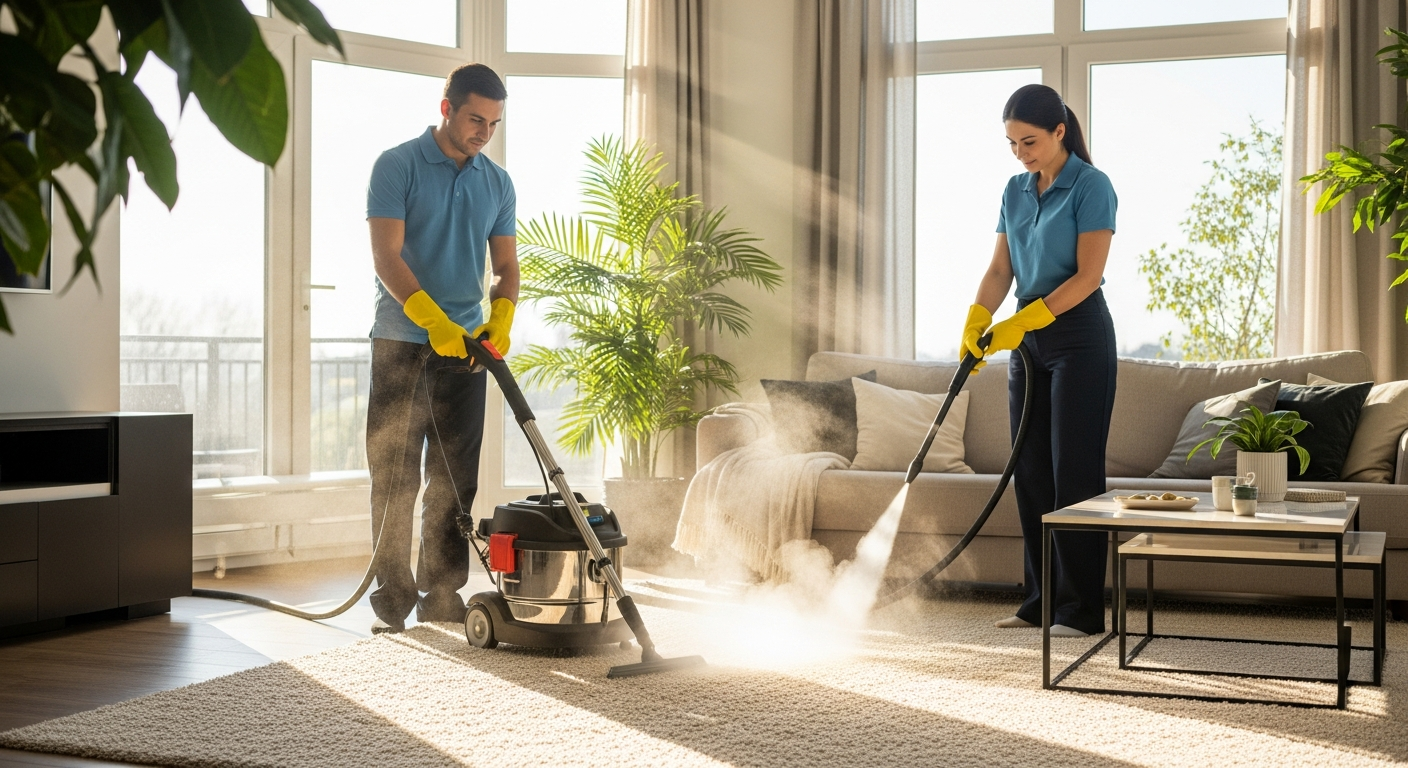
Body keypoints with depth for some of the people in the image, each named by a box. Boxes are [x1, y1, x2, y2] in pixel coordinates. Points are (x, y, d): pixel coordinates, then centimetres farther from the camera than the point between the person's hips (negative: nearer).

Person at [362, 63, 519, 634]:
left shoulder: (497, 183, 11)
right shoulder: (397, 167, -5)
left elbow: (506, 266, 10)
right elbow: (386, 256, -13)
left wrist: (500, 318, -11)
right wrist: (434, 321, -24)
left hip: (466, 349, 5)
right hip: (403, 344, -4)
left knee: (454, 481, 6)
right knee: (395, 476, -2)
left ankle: (442, 596, 13)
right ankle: (393, 598, 5)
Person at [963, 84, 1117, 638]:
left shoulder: (1091, 186, -10)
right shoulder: (1016, 191, 11)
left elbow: (1088, 276, -16)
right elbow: (1001, 268, 10)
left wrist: (1023, 320, -21)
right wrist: (977, 320, -8)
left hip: (1079, 336, -7)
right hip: (1029, 341, 7)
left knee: (1074, 472, -6)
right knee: (1031, 471, 6)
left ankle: (1081, 609, 0)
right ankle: (1041, 601, 14)